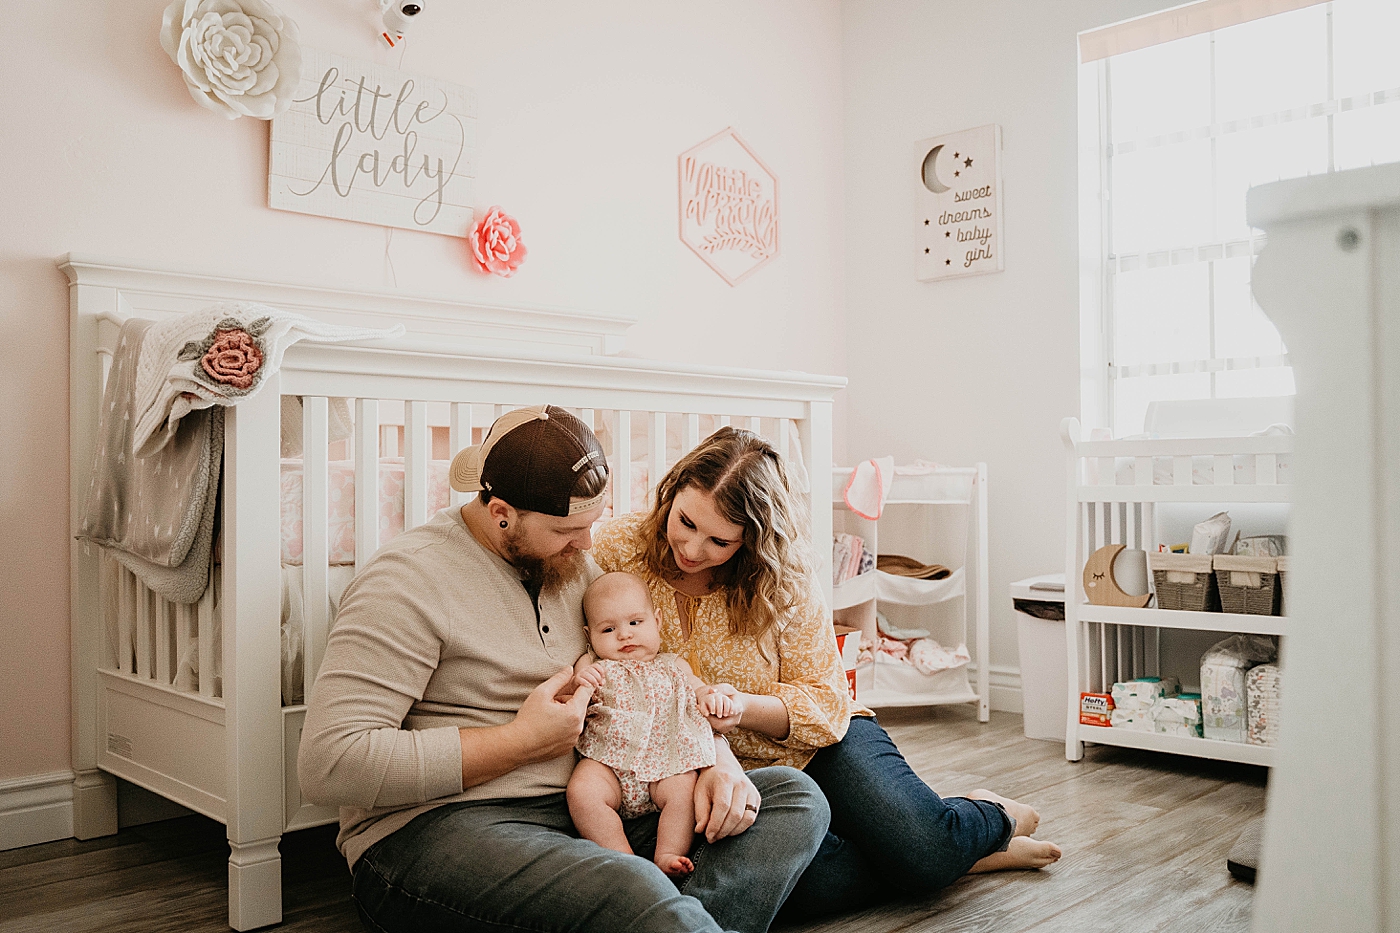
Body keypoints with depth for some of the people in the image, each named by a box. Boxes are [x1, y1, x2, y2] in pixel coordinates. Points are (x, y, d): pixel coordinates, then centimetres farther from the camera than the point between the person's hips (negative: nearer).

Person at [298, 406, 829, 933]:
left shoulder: (573, 566, 14)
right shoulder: (411, 578, -10)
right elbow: (327, 763, -18)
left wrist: (718, 760, -1)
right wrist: (521, 742, -15)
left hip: (586, 811, 8)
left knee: (795, 795, -8)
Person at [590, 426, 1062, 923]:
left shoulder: (784, 578, -10)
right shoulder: (615, 551, -10)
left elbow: (825, 702, -7)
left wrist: (746, 708, -27)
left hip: (814, 744, 0)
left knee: (925, 847, -25)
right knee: (811, 882, -32)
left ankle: (989, 818, 12)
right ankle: (959, 856, -4)